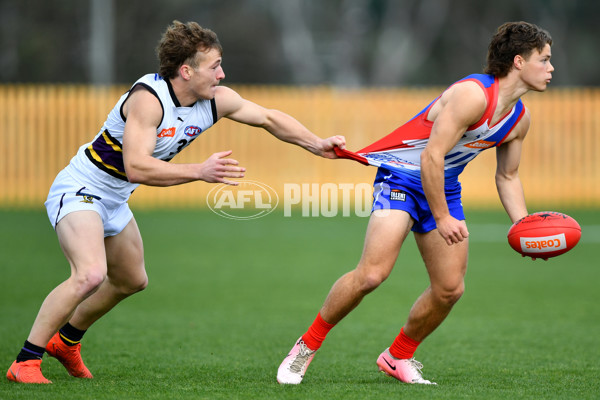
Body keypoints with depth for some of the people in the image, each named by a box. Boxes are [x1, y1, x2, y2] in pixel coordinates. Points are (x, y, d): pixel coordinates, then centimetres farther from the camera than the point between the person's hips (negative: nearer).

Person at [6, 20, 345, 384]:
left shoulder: (218, 100, -5)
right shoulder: (148, 99, -29)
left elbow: (269, 118, 10)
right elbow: (136, 166, -38)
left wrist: (317, 144, 4)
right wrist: (199, 171, -41)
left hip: (115, 202, 9)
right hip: (79, 190, -9)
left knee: (132, 281, 25)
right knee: (91, 275, -30)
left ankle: (66, 341, 45)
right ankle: (25, 361, -21)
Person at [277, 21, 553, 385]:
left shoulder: (520, 118, 3)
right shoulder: (473, 95, -24)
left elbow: (508, 176, 16)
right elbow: (430, 157, -26)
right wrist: (442, 218, -24)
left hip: (445, 186, 8)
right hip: (404, 175, -8)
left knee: (451, 288, 0)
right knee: (371, 274, -21)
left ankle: (399, 356, 22)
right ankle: (308, 345, -3)